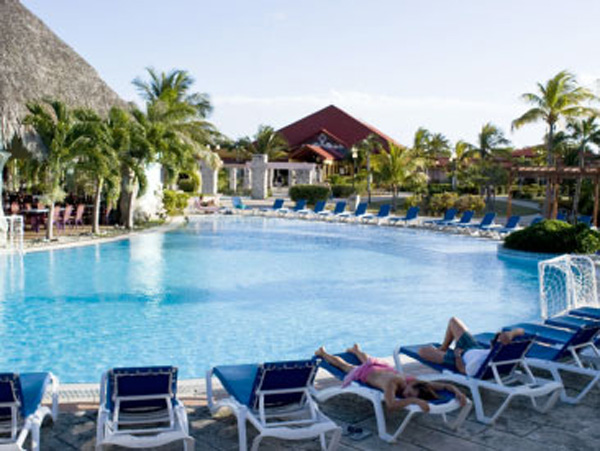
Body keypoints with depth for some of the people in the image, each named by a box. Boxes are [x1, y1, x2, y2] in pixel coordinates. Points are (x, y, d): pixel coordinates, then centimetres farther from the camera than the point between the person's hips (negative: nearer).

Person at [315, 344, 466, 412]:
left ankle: (356, 350, 75)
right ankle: (323, 353, 58)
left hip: (385, 368, 4)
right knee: (345, 366, 29)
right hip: (365, 372, -4)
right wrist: (414, 401, -71)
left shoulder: (415, 382, -38)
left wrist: (458, 392, -54)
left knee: (366, 360, 42)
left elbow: (446, 385, -36)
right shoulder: (392, 382, -51)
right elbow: (391, 405, -68)